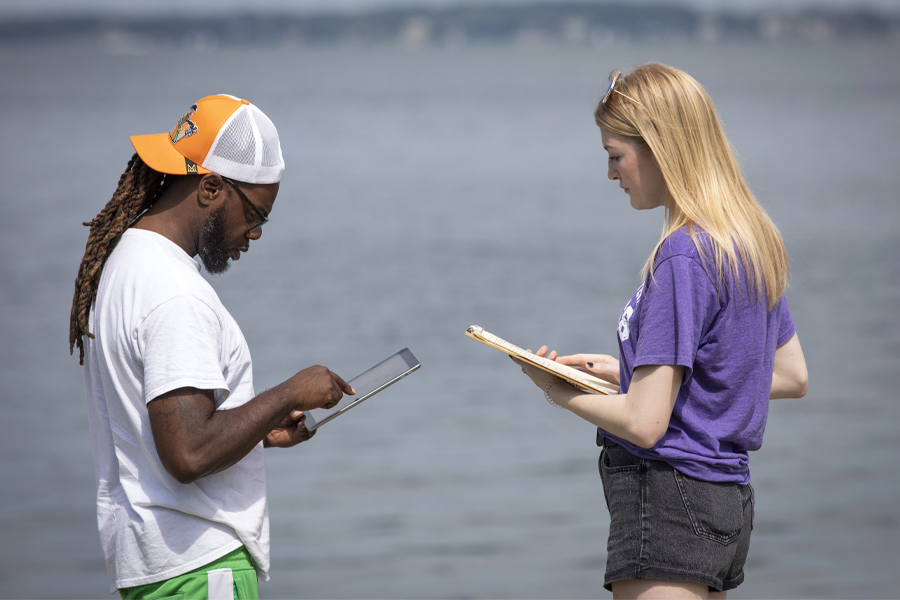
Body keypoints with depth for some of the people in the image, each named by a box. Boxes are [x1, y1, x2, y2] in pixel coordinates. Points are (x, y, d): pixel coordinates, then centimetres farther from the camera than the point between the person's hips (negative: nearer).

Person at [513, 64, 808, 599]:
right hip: (730, 501, 9)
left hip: (667, 504, -9)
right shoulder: (755, 240, 9)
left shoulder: (682, 257, -18)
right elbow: (792, 377, 20)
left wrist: (559, 391, 0)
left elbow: (643, 424, -20)